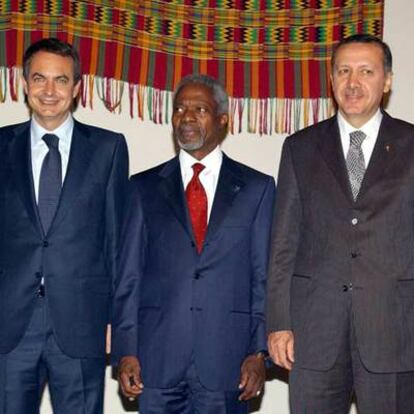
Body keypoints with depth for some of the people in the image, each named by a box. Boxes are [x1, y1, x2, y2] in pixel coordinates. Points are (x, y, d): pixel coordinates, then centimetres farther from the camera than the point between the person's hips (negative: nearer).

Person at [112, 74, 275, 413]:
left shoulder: (256, 187, 7)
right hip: (157, 358, 1)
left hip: (226, 359, 0)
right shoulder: (144, 187, 9)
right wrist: (126, 350, -1)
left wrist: (259, 351, -3)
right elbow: (129, 275, 6)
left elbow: (264, 275, 4)